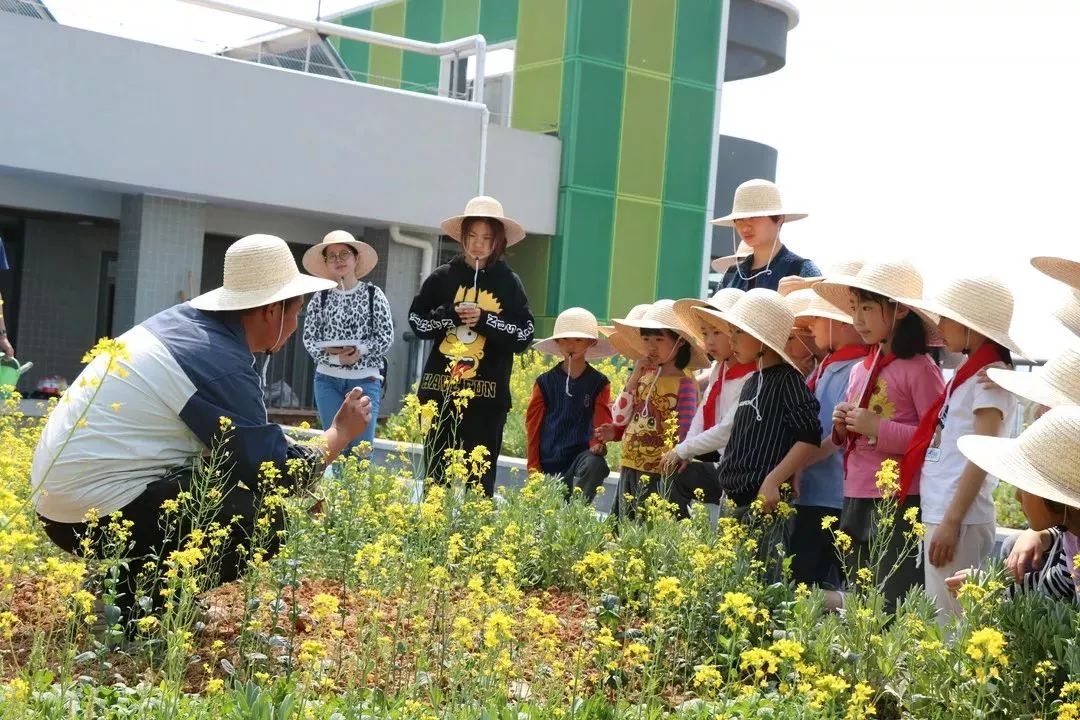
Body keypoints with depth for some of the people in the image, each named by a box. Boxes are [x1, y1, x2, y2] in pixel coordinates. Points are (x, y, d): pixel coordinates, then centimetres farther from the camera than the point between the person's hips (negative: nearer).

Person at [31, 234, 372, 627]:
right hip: (95, 511, -9)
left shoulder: (183, 319, 8)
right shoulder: (223, 364, -18)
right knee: (262, 520, -13)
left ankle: (123, 582, 17)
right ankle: (136, 601, -4)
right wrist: (341, 433, 2)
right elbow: (274, 473, -12)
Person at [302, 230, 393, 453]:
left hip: (365, 379, -1)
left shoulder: (373, 294, 2)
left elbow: (386, 336, -2)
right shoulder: (320, 297, 6)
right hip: (328, 379, 1)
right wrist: (333, 356, -14)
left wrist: (360, 351, -16)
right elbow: (309, 339, 2)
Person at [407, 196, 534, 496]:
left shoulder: (509, 283, 4)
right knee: (435, 472, 6)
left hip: (487, 395, -1)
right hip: (440, 389, 2)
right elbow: (417, 321, 6)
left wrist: (485, 320, -12)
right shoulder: (442, 277, 6)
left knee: (480, 476, -2)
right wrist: (450, 314, -10)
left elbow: (524, 336, -1)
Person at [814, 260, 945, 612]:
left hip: (900, 506, -8)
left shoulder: (919, 368, -9)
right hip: (855, 502, 8)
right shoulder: (859, 370, 14)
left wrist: (878, 428, -19)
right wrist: (842, 429, 3)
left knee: (892, 607, -6)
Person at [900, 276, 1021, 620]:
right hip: (939, 512, 9)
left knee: (948, 621, -7)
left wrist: (952, 521, -19)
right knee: (937, 619, 10)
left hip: (959, 518, -9)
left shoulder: (989, 376, -9)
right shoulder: (970, 373, 17)